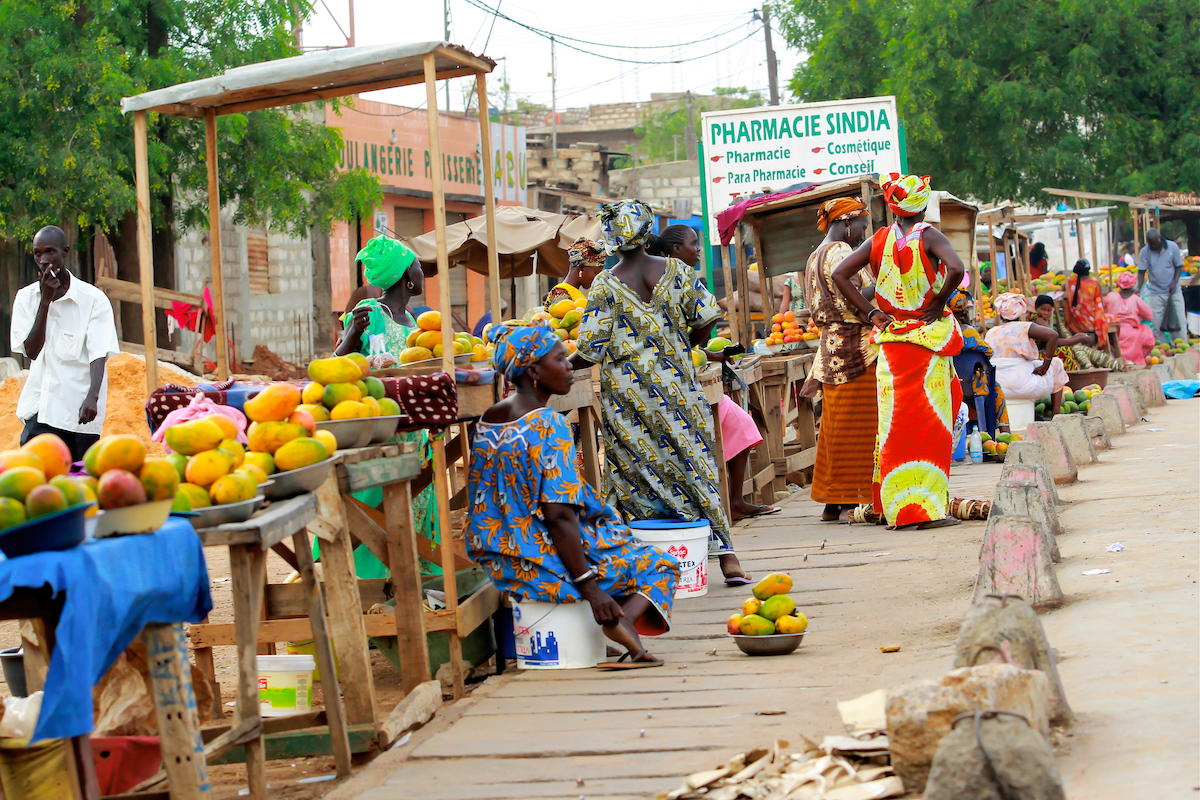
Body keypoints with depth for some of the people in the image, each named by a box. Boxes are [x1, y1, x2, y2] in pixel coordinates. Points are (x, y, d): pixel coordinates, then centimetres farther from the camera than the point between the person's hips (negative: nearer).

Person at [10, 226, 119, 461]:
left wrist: (92, 397, -27)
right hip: (39, 406, 3)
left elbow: (99, 355, -11)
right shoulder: (25, 298, 7)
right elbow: (31, 351, -2)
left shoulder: (94, 299, -4)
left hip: (79, 409, -3)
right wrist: (46, 300, -9)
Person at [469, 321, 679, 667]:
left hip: (503, 566, 8)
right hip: (547, 566, -8)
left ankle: (618, 617, 10)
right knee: (662, 565, 9)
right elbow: (558, 515, -23)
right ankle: (626, 617, -19)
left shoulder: (488, 421, 6)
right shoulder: (549, 426, -19)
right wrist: (590, 589, -20)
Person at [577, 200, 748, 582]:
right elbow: (707, 318, -1)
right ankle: (727, 555, 5)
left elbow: (591, 351, -10)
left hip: (628, 394, -2)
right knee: (694, 463, 9)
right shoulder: (675, 270, -1)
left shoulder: (604, 286, -8)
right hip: (676, 388, 2)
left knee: (637, 470, 6)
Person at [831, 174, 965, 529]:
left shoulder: (879, 240, 3)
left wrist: (869, 312, 1)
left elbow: (839, 274, -1)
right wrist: (938, 302, -10)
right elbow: (956, 268, -25)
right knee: (929, 420, 0)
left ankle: (897, 507, 11)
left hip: (890, 339, 4)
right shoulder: (929, 236, -8)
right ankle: (927, 507, -2)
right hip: (927, 339, -4)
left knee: (897, 421, 8)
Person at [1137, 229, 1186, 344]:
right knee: (1157, 325, -1)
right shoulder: (1145, 252, -4)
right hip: (1155, 293, 0)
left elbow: (1179, 267, 2)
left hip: (1173, 291, 0)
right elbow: (1141, 272, -4)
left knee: (1179, 320, -1)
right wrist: (1138, 289, -18)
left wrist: (1174, 283, -11)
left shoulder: (1173, 247, -4)